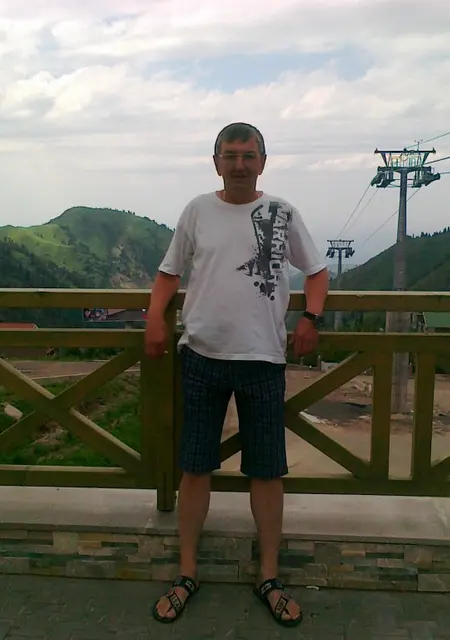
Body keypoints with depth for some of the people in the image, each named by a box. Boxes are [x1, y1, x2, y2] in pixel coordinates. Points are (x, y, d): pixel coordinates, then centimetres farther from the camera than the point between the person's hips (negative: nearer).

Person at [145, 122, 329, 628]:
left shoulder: (282, 213, 3)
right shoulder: (197, 210, 4)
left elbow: (317, 271, 10)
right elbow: (169, 271, 11)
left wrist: (310, 318, -7)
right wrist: (155, 318, -5)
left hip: (263, 359, 0)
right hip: (201, 356, 1)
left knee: (267, 471, 7)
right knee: (194, 468, 9)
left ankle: (269, 577, 26)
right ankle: (187, 574, 26)